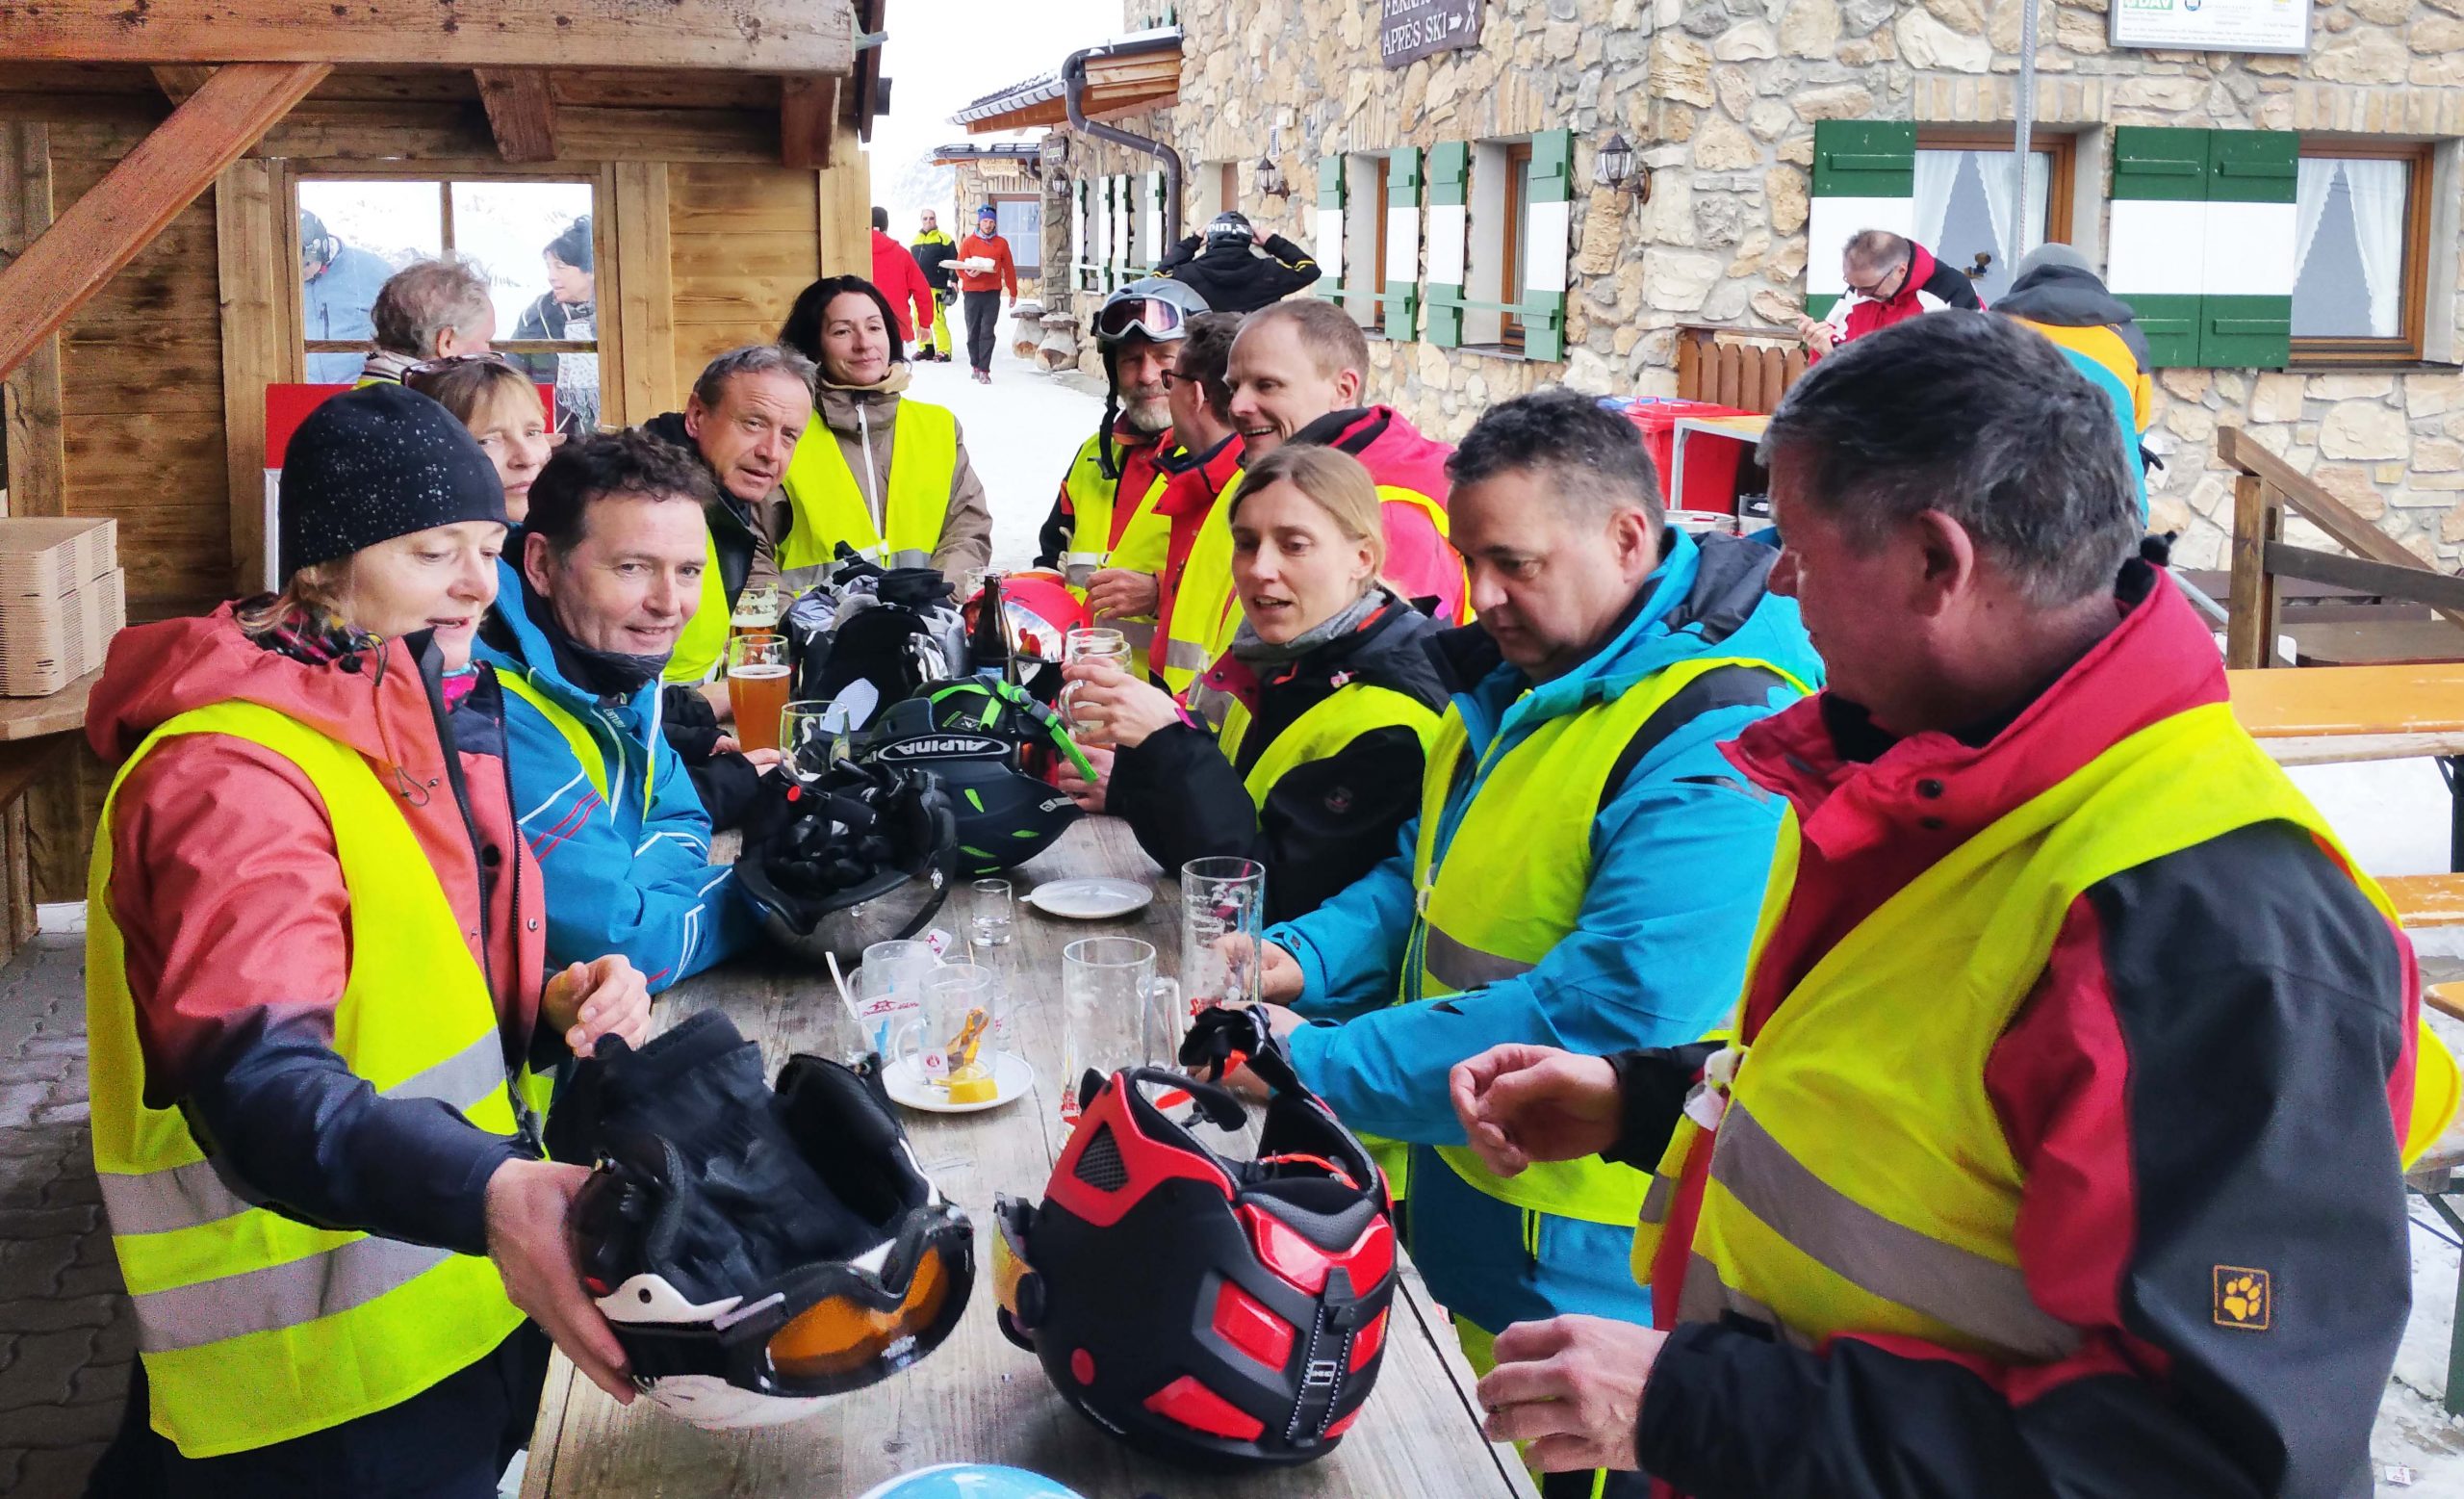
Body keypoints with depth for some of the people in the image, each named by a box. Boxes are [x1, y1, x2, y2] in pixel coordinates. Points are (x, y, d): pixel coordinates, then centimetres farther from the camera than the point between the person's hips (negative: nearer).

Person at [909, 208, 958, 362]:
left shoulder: (944, 238, 1)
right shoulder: (916, 240, 19)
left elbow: (953, 261, -3)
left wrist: (954, 280, -10)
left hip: (937, 287, -7)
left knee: (937, 319, -13)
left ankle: (943, 351, -9)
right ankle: (926, 348, 17)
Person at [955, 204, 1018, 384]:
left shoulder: (1001, 243, 6)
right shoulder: (968, 242, 4)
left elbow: (1009, 268, 11)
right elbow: (960, 266, 2)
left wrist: (1013, 292, 13)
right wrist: (968, 272, -21)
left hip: (993, 294, 0)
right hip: (972, 293, 0)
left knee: (987, 332, -7)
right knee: (973, 332, 6)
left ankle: (984, 370, -8)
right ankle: (975, 366, 21)